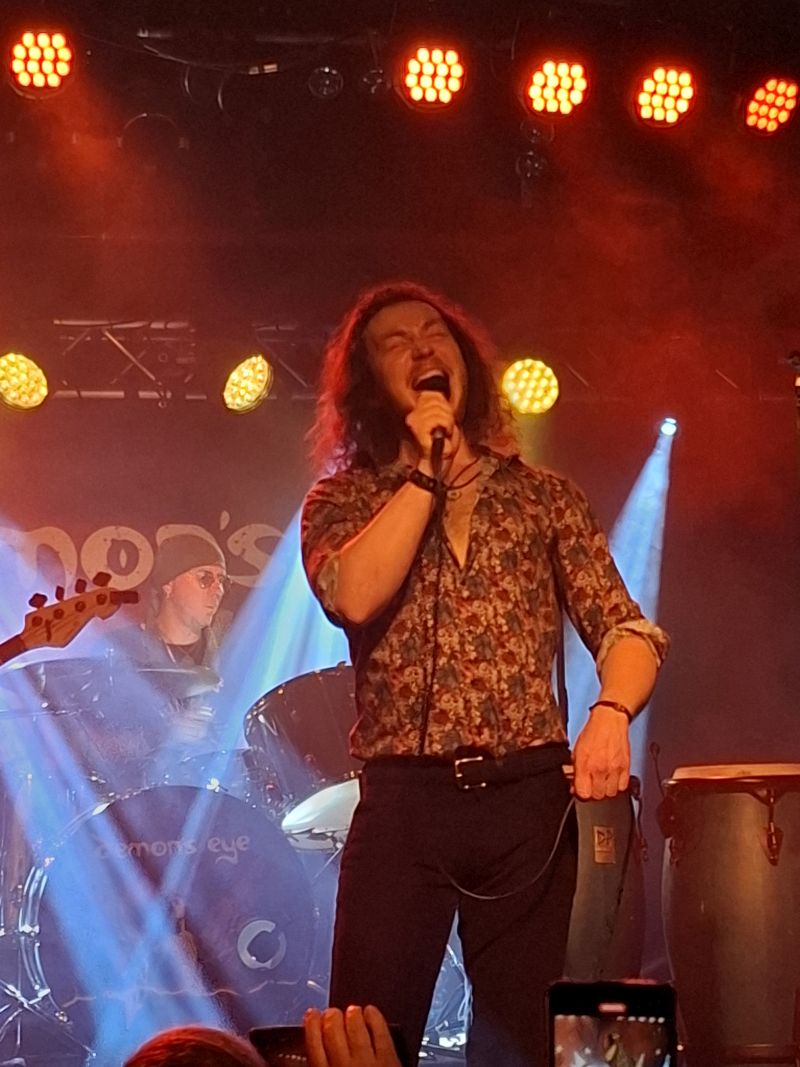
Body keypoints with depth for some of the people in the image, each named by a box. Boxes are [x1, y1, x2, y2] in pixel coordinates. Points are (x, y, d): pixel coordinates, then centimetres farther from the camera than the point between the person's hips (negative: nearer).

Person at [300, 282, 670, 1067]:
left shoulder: (545, 496, 12)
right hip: (403, 802, -1)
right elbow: (354, 596, -14)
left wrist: (610, 712, -18)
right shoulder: (343, 499, 8)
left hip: (531, 798, 2)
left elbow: (625, 629, 4)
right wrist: (427, 473, -8)